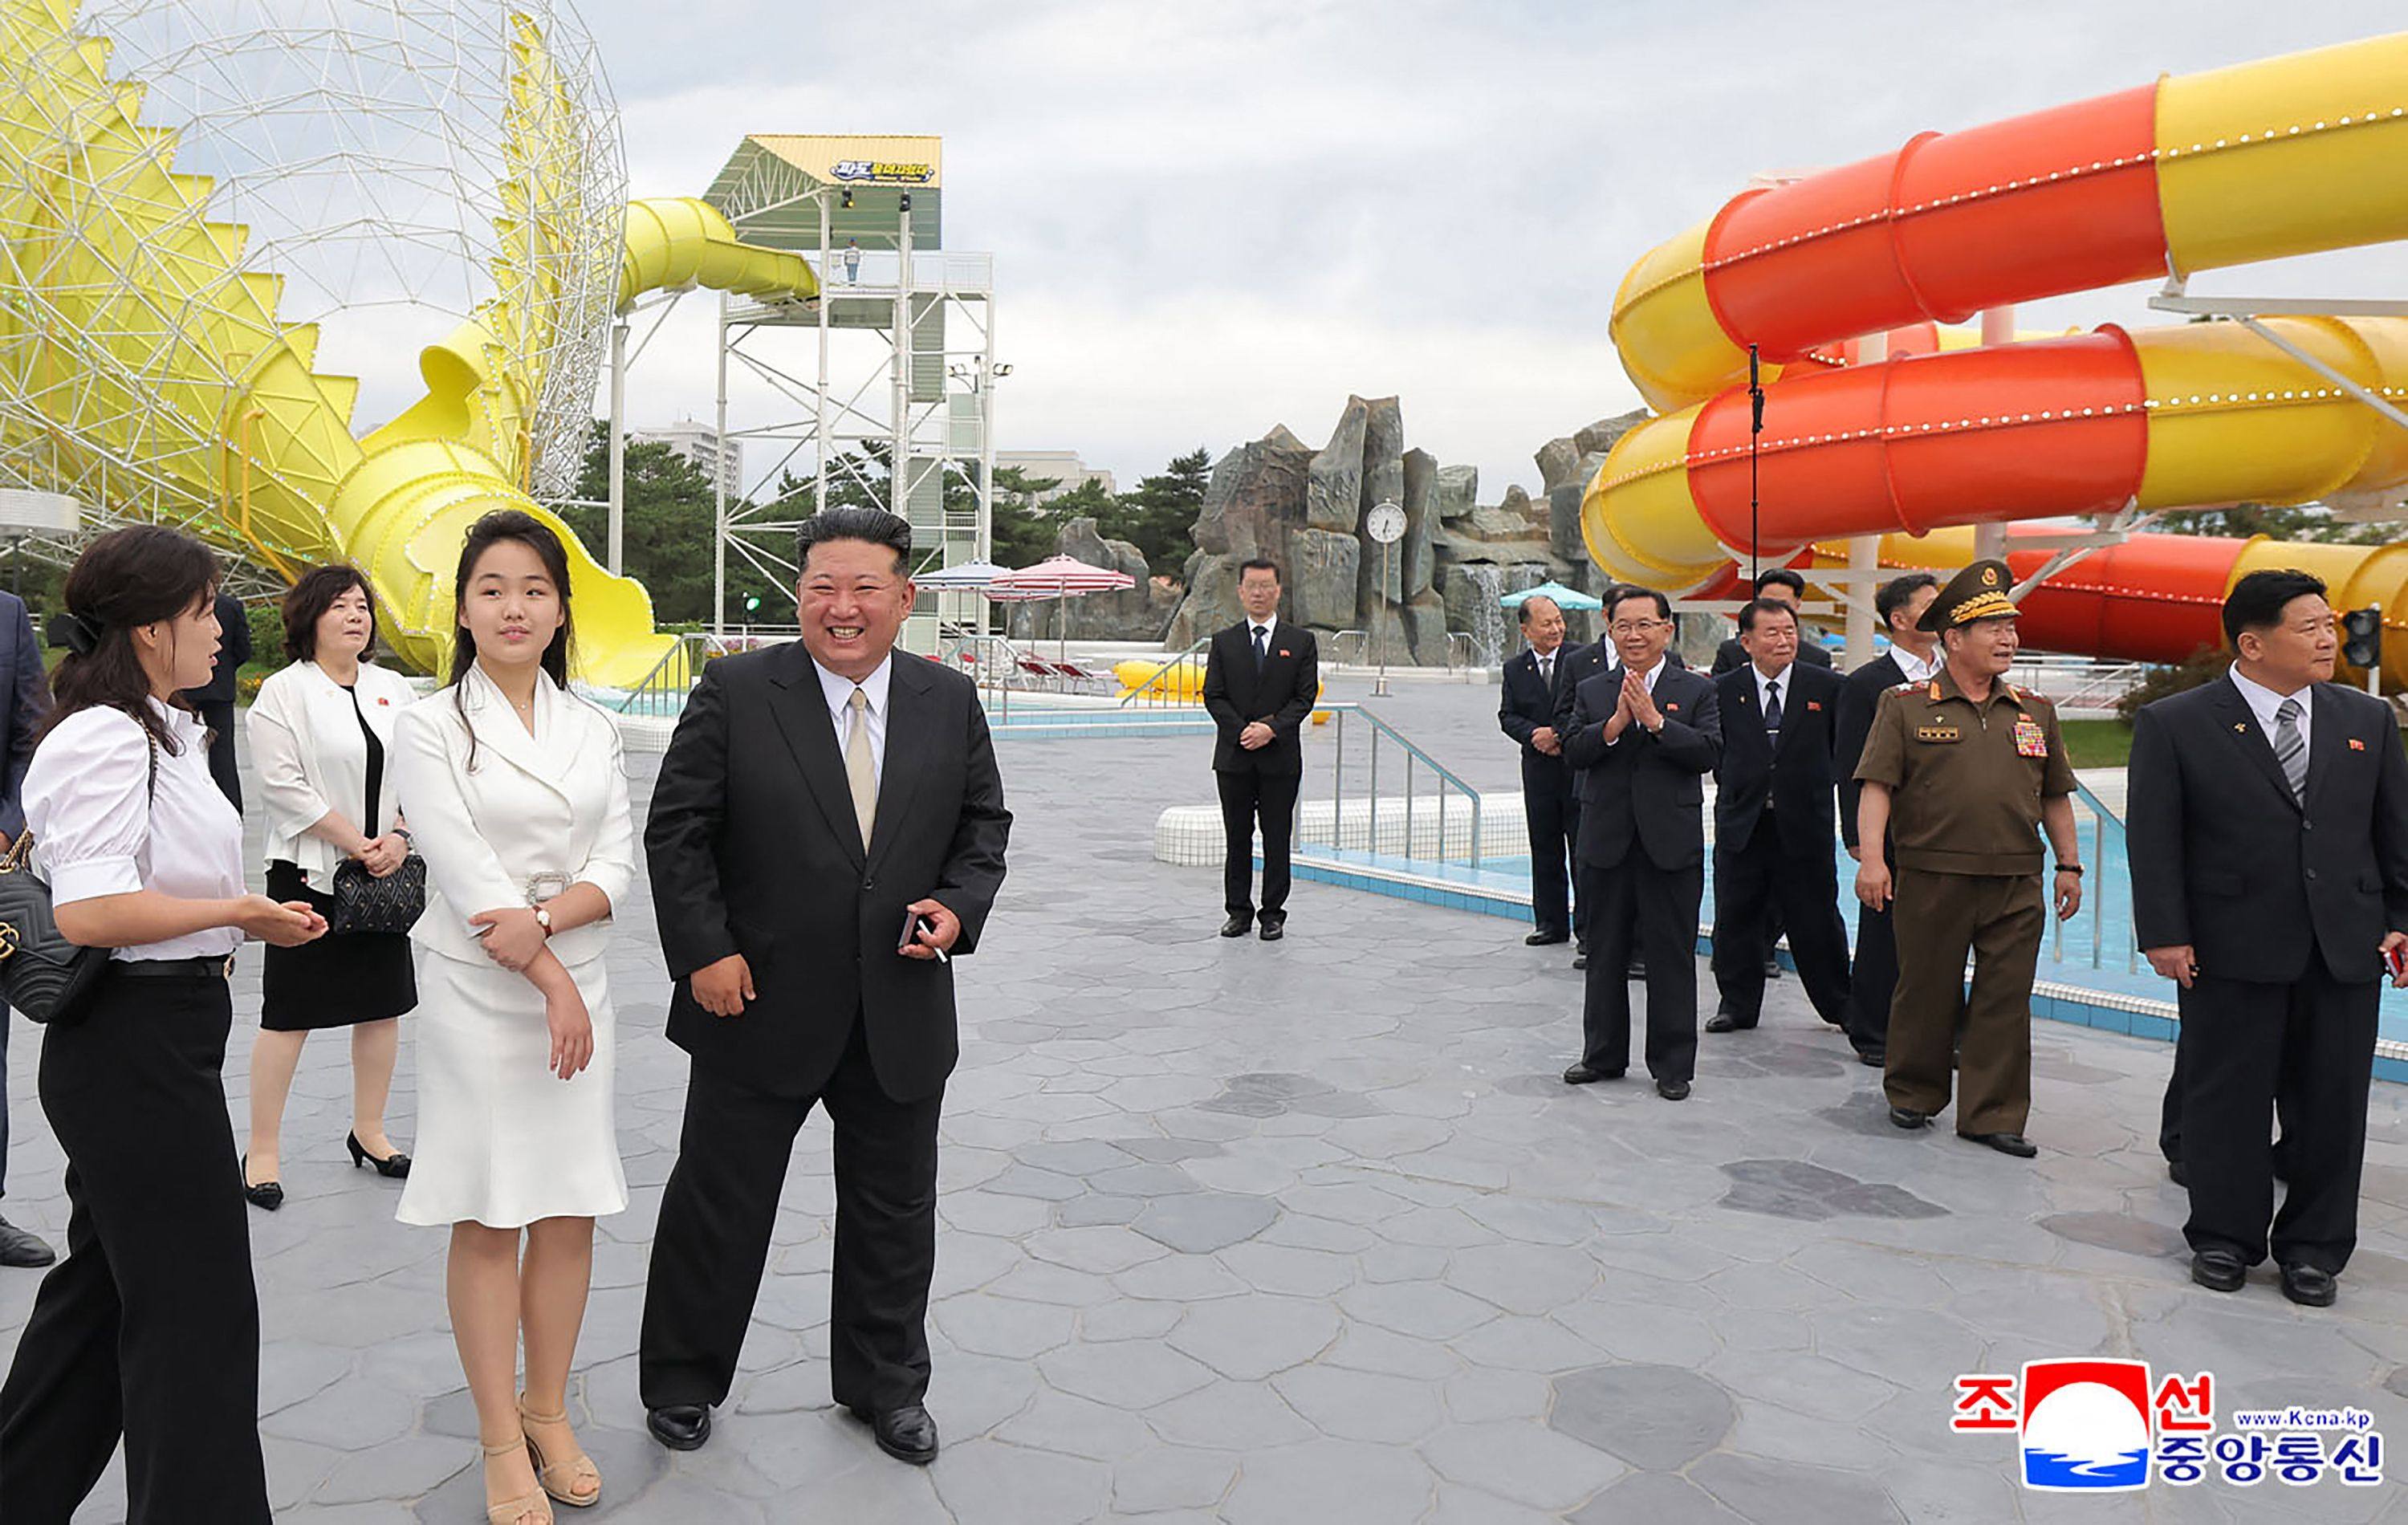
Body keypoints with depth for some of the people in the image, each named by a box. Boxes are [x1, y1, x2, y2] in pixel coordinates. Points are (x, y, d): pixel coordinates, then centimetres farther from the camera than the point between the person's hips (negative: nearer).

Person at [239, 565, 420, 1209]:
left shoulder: (394, 689, 10)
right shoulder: (283, 691, -5)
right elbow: (284, 783, -13)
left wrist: (399, 838, -8)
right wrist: (355, 844, -14)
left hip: (385, 874, 5)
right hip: (309, 872, -5)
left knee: (383, 1005, 11)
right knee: (287, 1013, -1)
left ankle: (369, 1132, 25)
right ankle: (262, 1151, 9)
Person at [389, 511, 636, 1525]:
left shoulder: (592, 729, 8)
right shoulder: (429, 727, -4)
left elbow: (618, 861, 2)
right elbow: (467, 875, -11)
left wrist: (542, 918, -16)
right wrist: (551, 982, -13)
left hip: (579, 988, 4)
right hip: (477, 995, -4)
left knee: (572, 1211, 7)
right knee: (488, 1221, 3)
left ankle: (549, 1413, 25)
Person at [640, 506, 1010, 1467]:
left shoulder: (950, 702, 2)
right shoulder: (734, 694, -7)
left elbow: (984, 826, 9)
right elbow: (676, 832, -5)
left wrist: (959, 906, -9)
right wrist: (703, 952, -12)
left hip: (901, 1017, 3)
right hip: (762, 1005, -2)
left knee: (894, 1210, 16)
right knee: (716, 1206, 12)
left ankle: (885, 1385, 36)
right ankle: (680, 1382, 34)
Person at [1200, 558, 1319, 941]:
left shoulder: (1301, 641, 5)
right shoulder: (1224, 642, 8)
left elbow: (1305, 696, -1)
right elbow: (1213, 696, 2)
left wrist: (1272, 729, -15)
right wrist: (1242, 730, -13)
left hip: (1281, 756, -1)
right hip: (1234, 756, 1)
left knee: (1277, 838, 3)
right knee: (1237, 837, 6)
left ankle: (1273, 915, 11)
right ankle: (1239, 912, 14)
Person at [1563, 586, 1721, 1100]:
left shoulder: (1696, 691, 2)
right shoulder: (1591, 691, 9)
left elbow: (1709, 751, -11)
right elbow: (1573, 751, -3)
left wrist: (1655, 720, -18)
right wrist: (1615, 723, -17)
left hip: (1672, 845, -2)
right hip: (1607, 843, 3)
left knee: (1672, 957, 3)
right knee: (1606, 955, 12)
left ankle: (1673, 1065, 14)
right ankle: (1603, 1055, 25)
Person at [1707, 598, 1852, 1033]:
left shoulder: (1826, 686, -1)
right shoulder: (1724, 690, 1)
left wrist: (1813, 788, 3)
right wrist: (1735, 790, 2)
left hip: (1805, 823, -1)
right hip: (1741, 825, 1)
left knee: (1817, 921, 7)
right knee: (1735, 918, 8)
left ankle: (1840, 1005, 23)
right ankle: (1739, 1005, 23)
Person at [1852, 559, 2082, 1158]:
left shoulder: (2036, 712, 13)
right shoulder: (1904, 706, 0)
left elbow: (2055, 797, 17)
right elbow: (1877, 786, -6)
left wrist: (2069, 864, 12)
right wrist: (1871, 856, -16)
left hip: (2016, 885, 3)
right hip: (1932, 879, -3)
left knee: (2006, 1000, 4)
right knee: (1926, 991, 8)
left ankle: (1993, 1114, 14)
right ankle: (1913, 1093, 27)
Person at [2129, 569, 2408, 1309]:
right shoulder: (2175, 724, -4)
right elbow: (2153, 837, -6)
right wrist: (2164, 934, -11)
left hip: (2346, 950, 4)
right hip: (2231, 950, -3)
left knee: (2332, 1103, 9)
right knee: (2227, 1100, 6)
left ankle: (2314, 1247, 24)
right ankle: (2224, 1238, 22)